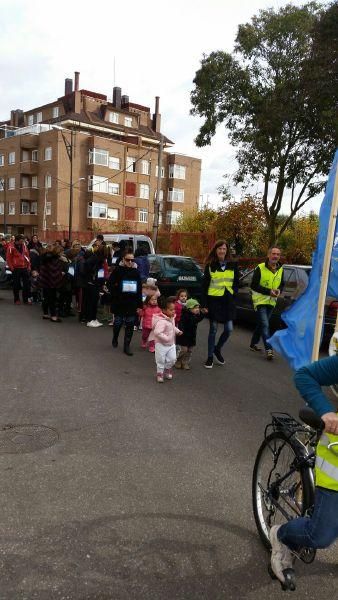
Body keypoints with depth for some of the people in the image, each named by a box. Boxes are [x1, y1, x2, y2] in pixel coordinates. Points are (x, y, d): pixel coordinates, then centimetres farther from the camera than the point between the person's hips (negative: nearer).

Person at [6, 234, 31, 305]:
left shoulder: (24, 245, 7)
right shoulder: (11, 247, -8)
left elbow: (27, 256, 12)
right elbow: (8, 258, -6)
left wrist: (29, 266, 7)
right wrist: (11, 267, -10)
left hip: (25, 268, 5)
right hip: (16, 268, -4)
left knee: (27, 284, 6)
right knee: (16, 284, 5)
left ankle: (26, 299, 15)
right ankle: (16, 299, 15)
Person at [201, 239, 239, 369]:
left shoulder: (233, 265, 5)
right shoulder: (210, 266, -1)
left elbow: (236, 283, 14)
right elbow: (204, 285, -1)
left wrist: (233, 293, -3)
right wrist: (204, 304, -6)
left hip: (227, 301, 2)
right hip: (214, 300, -2)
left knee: (229, 329, -2)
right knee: (213, 329, 3)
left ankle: (217, 349, 25)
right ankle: (210, 357, 17)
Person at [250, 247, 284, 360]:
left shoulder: (280, 270, 5)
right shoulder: (260, 268, -13)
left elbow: (282, 284, 17)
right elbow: (254, 285, -14)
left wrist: (279, 290, -8)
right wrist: (269, 291, -22)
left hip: (271, 302, 6)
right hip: (260, 301, -6)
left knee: (261, 324, 17)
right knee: (265, 325, -13)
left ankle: (253, 344, 32)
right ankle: (269, 349, -12)